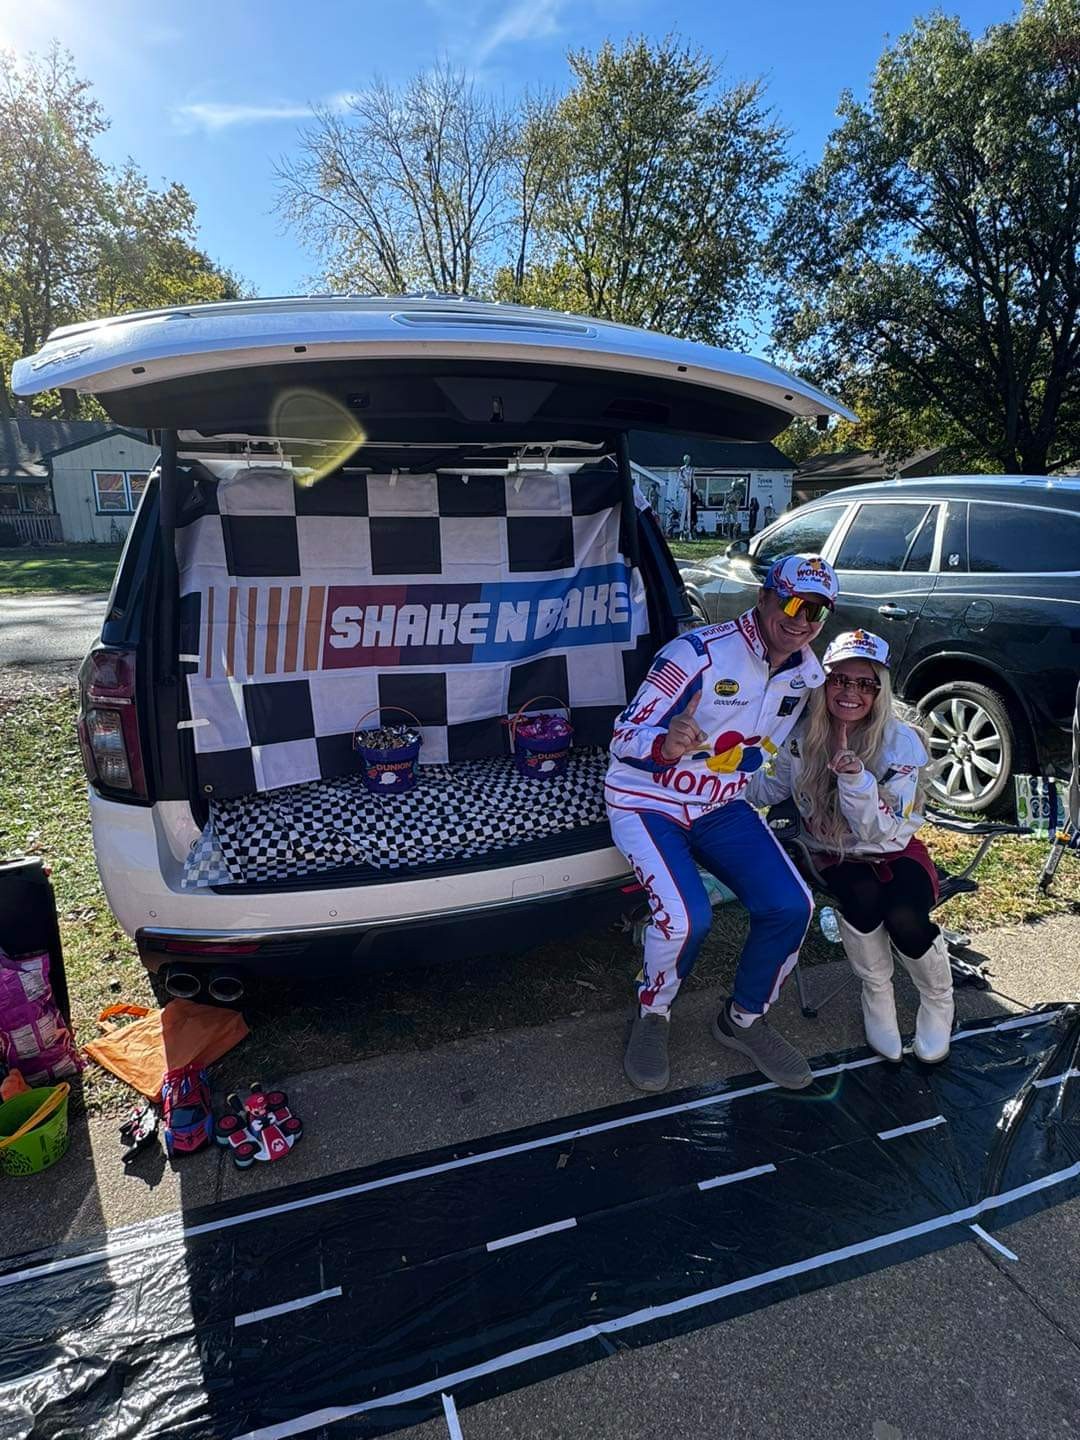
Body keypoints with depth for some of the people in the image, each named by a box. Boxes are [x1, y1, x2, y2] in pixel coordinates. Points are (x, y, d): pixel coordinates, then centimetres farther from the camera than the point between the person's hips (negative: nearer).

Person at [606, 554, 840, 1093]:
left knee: (791, 906, -11)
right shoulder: (698, 652, -22)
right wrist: (666, 745, -45)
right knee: (686, 916, -27)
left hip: (722, 808, 6)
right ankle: (651, 1017, 6)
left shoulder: (808, 674, 0)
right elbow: (624, 738, -24)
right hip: (647, 802, -6)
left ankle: (743, 1020, 17)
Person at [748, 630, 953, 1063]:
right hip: (835, 855, 1)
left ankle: (938, 1003, 6)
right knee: (863, 896, -33)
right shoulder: (802, 737, -12)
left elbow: (880, 831, -22)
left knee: (904, 919, -30)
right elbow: (764, 790, -2)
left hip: (895, 852, -1)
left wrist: (852, 774, -38)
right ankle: (876, 995, -3)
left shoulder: (902, 742, -18)